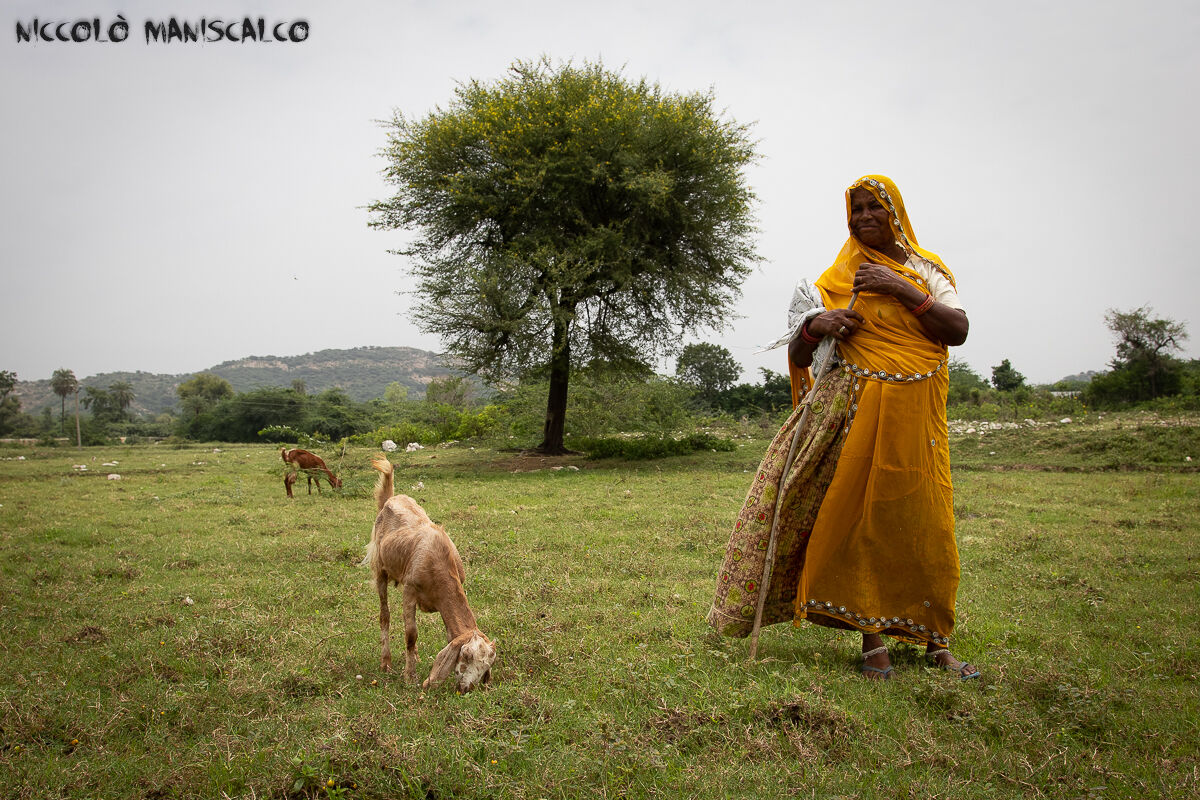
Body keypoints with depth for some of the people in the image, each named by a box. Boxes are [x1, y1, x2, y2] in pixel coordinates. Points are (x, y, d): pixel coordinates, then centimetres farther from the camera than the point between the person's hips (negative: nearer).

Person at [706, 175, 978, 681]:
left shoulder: (928, 269, 13)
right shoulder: (839, 278, 10)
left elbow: (959, 331, -2)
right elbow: (798, 358, 6)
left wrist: (904, 291, -9)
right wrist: (813, 327, -16)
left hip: (917, 415, 1)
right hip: (860, 409, -1)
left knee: (927, 525, 1)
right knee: (860, 516, -5)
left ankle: (936, 640, 15)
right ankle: (873, 637, 6)